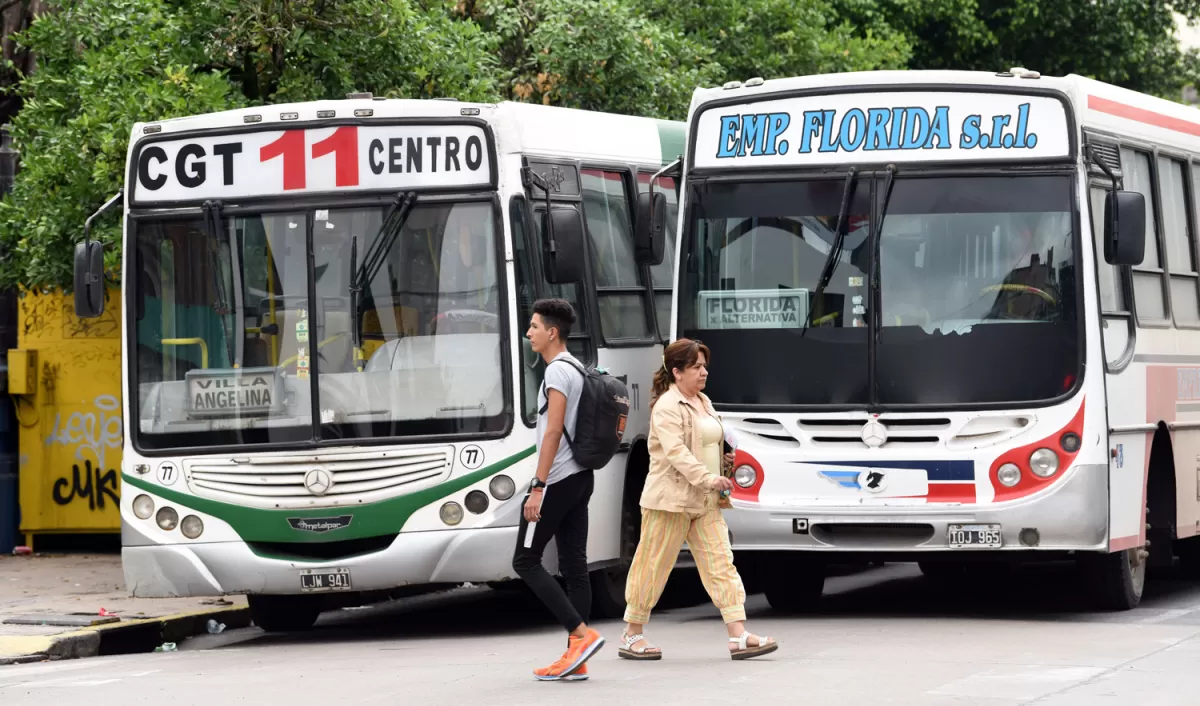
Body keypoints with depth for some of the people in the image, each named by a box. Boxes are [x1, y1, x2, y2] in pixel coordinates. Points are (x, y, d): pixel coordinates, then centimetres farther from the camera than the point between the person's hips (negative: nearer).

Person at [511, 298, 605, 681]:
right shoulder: (577, 370, 16)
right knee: (574, 565, 6)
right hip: (581, 477, 9)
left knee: (526, 560, -4)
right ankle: (576, 657, 6)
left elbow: (553, 431, -20)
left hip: (558, 481, -9)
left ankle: (581, 634, -12)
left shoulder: (558, 371, -13)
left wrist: (538, 487, -22)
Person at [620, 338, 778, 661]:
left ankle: (738, 636, -5)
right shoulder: (667, 407, -14)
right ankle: (631, 636, 13)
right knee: (653, 565, 1)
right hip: (671, 498, -8)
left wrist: (726, 459, 9)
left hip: (705, 501, 8)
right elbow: (676, 451, -24)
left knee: (721, 562, 0)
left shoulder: (703, 402, 14)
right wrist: (707, 478, -31)